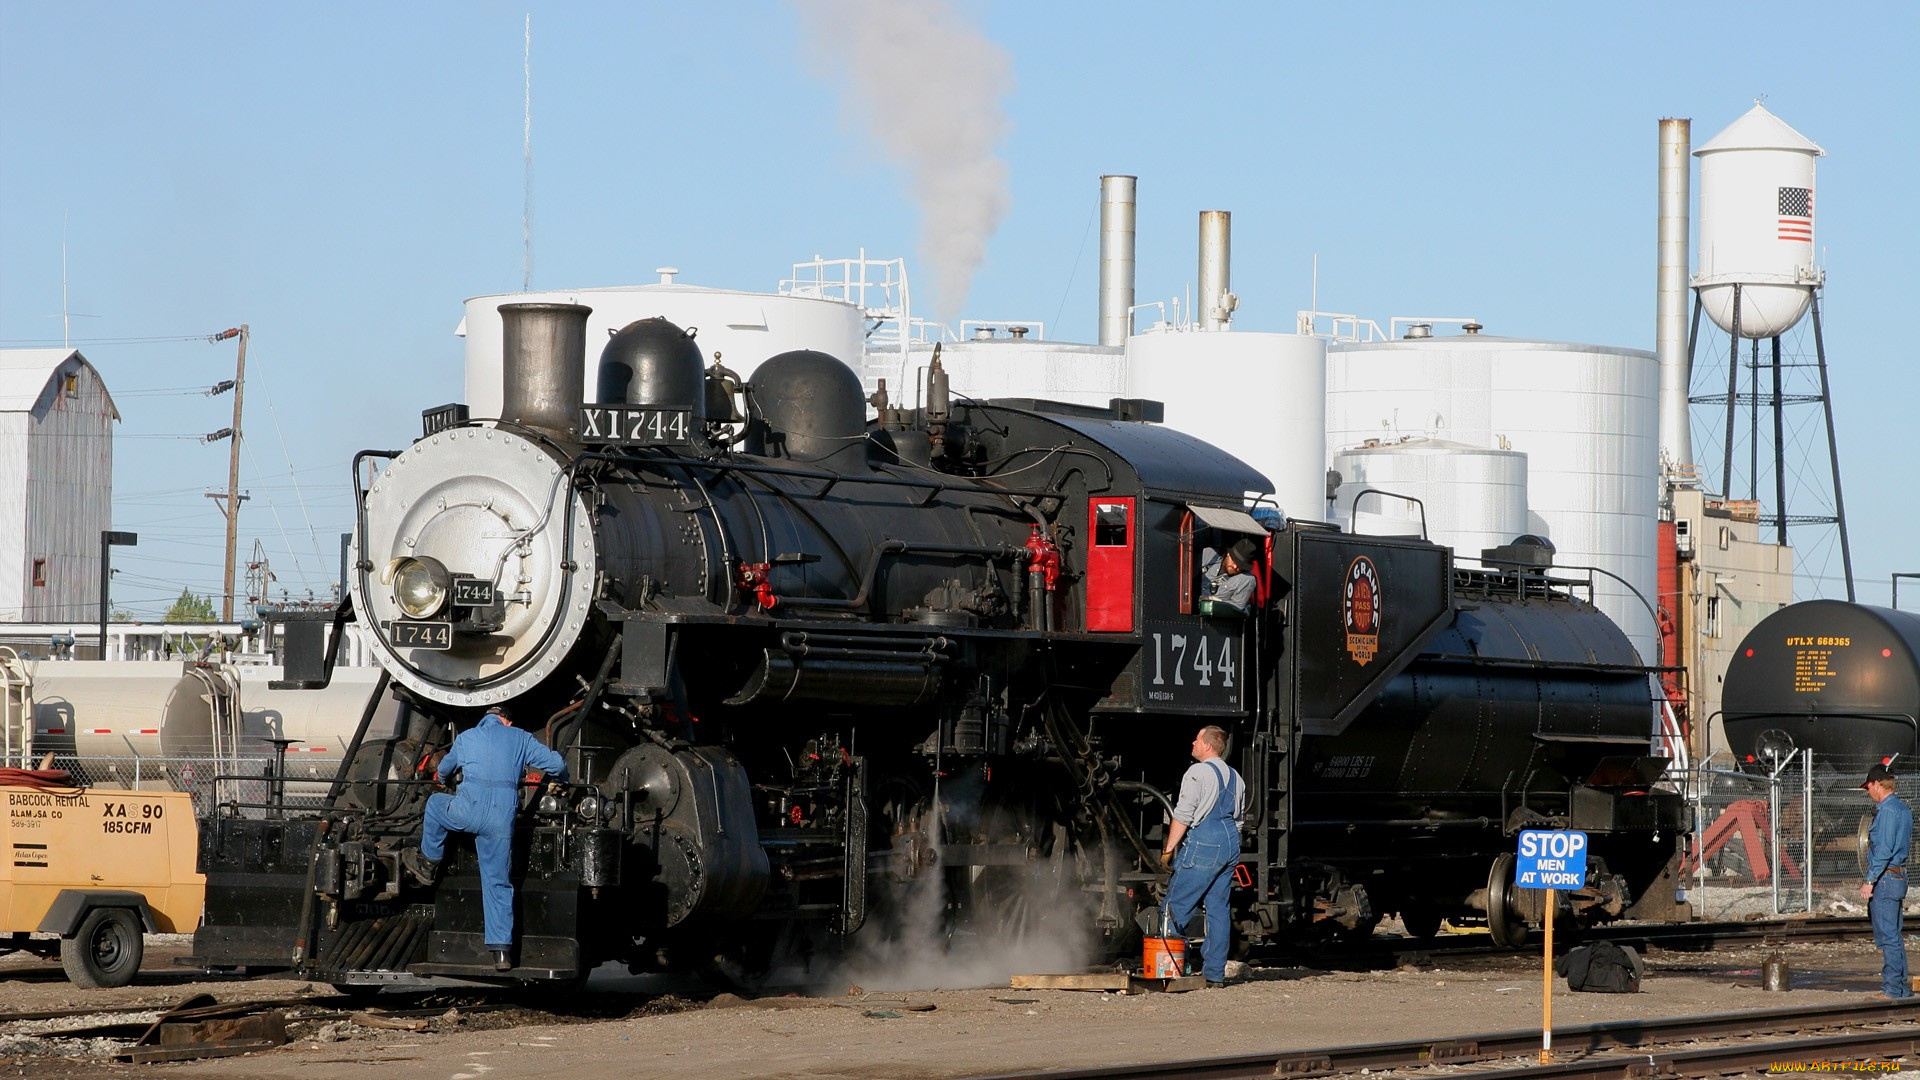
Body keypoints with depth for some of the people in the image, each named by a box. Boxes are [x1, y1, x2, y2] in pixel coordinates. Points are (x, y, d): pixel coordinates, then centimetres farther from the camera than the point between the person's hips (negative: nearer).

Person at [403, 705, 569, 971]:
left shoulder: (465, 738, 21)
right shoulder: (520, 739, 16)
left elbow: (443, 771, 40)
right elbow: (555, 764, 12)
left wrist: (441, 778, 65)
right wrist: (560, 780, 37)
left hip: (469, 810, 0)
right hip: (503, 817, 1)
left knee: (435, 803, 33)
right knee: (498, 883, 10)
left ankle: (428, 863, 41)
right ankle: (501, 951, 5)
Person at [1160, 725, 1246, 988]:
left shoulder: (1198, 772, -9)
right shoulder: (1235, 777, 17)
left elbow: (1183, 816, -14)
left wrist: (1168, 850, -10)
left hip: (1203, 846, -8)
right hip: (1231, 845, 8)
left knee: (1175, 907, -5)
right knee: (1218, 909, 8)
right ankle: (1215, 973, 7)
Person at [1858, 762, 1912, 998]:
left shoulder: (1888, 811, -15)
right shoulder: (1903, 808, 15)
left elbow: (1884, 850, -20)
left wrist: (1870, 881, -19)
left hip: (1885, 879, -10)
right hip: (1899, 875, 10)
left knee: (1888, 936, -7)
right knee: (1893, 935, 15)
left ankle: (1893, 989, -6)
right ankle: (1902, 987, 18)